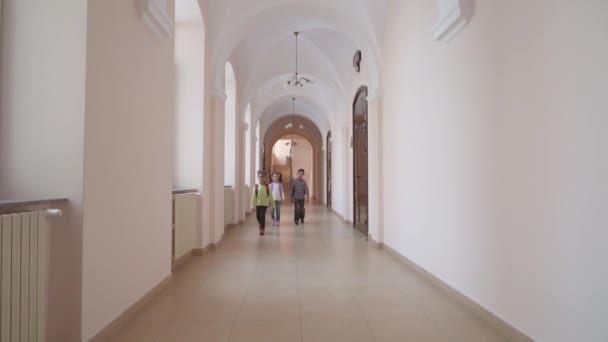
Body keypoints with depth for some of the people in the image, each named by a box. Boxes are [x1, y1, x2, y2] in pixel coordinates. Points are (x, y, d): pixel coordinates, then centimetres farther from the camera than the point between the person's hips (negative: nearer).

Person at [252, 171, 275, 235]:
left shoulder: (267, 187, -5)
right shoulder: (256, 187, -4)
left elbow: (270, 196, 1)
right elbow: (254, 196, -3)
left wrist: (272, 204, 3)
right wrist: (253, 205, -4)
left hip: (264, 204, -2)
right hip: (258, 204, 2)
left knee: (262, 215, -9)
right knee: (258, 216, 8)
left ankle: (262, 229, 3)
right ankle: (261, 226, 36)